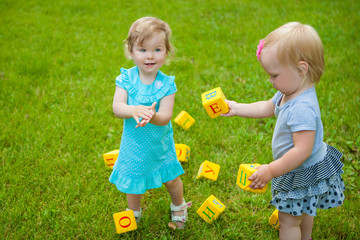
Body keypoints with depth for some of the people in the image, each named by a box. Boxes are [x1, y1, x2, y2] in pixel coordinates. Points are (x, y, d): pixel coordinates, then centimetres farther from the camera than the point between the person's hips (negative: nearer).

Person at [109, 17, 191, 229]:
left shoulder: (166, 84, -18)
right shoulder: (126, 78, -15)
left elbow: (166, 117, -26)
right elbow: (117, 107, -25)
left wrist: (152, 116, -49)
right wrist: (134, 110, -46)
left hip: (160, 143, 0)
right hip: (134, 143, 1)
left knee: (171, 180, 16)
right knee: (133, 180, 17)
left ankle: (178, 206, 50)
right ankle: (134, 212, 48)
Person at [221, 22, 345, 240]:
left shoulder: (302, 109, -38)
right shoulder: (290, 93, -7)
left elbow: (302, 151, -39)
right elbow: (267, 108, 11)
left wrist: (271, 171, -33)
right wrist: (236, 108, 7)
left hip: (302, 174, -10)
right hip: (307, 167, 10)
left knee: (288, 220, 8)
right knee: (304, 210, 33)